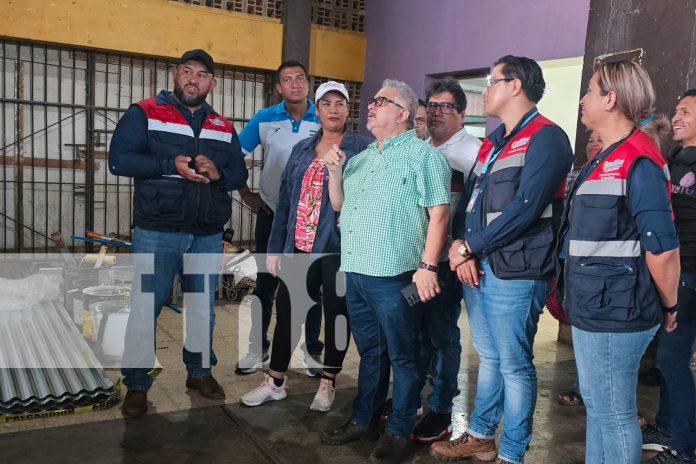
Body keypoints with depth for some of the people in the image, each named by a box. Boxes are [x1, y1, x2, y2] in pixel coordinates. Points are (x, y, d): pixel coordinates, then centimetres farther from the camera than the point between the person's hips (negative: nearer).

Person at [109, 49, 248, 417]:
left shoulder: (223, 128, 13)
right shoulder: (144, 114, 0)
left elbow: (239, 174, 11)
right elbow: (119, 160, -9)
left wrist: (218, 174, -11)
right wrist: (171, 165, -20)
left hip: (208, 236, 4)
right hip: (157, 234, -4)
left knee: (203, 308, 14)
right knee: (145, 309, 1)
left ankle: (200, 371, 32)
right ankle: (136, 385, 15)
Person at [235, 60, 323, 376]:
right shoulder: (264, 119, -1)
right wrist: (245, 193, 1)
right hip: (272, 214, 1)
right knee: (265, 284, 7)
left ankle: (313, 351, 22)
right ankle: (258, 350, 21)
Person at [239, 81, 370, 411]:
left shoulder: (362, 148, -2)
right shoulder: (301, 149, 11)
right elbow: (285, 200, 11)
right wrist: (275, 247, 9)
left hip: (338, 249, -4)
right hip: (299, 247, 4)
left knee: (336, 315, 8)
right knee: (286, 311, 10)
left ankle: (328, 383, 26)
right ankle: (275, 382, 26)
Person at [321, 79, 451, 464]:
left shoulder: (422, 154, -5)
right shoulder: (361, 158, 18)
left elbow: (439, 212, -12)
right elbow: (338, 205, 22)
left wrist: (427, 265, -18)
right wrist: (335, 171, 5)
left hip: (394, 275, -7)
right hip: (355, 271, 7)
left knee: (402, 356, 5)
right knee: (369, 351, 18)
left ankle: (398, 432, 18)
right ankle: (364, 420, 31)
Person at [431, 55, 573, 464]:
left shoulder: (546, 138, -9)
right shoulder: (493, 141, 19)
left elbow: (525, 208, -20)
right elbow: (469, 199, 15)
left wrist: (468, 247, -13)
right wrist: (459, 246, -3)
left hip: (514, 272, -8)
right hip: (476, 268, 8)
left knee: (514, 365, 2)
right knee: (488, 358, 18)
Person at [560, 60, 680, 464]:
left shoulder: (638, 162, -18)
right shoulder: (608, 158, 13)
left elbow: (663, 248, -21)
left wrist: (668, 307, -8)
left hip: (614, 313, -10)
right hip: (594, 309, 10)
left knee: (613, 413, 4)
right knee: (596, 405, 21)